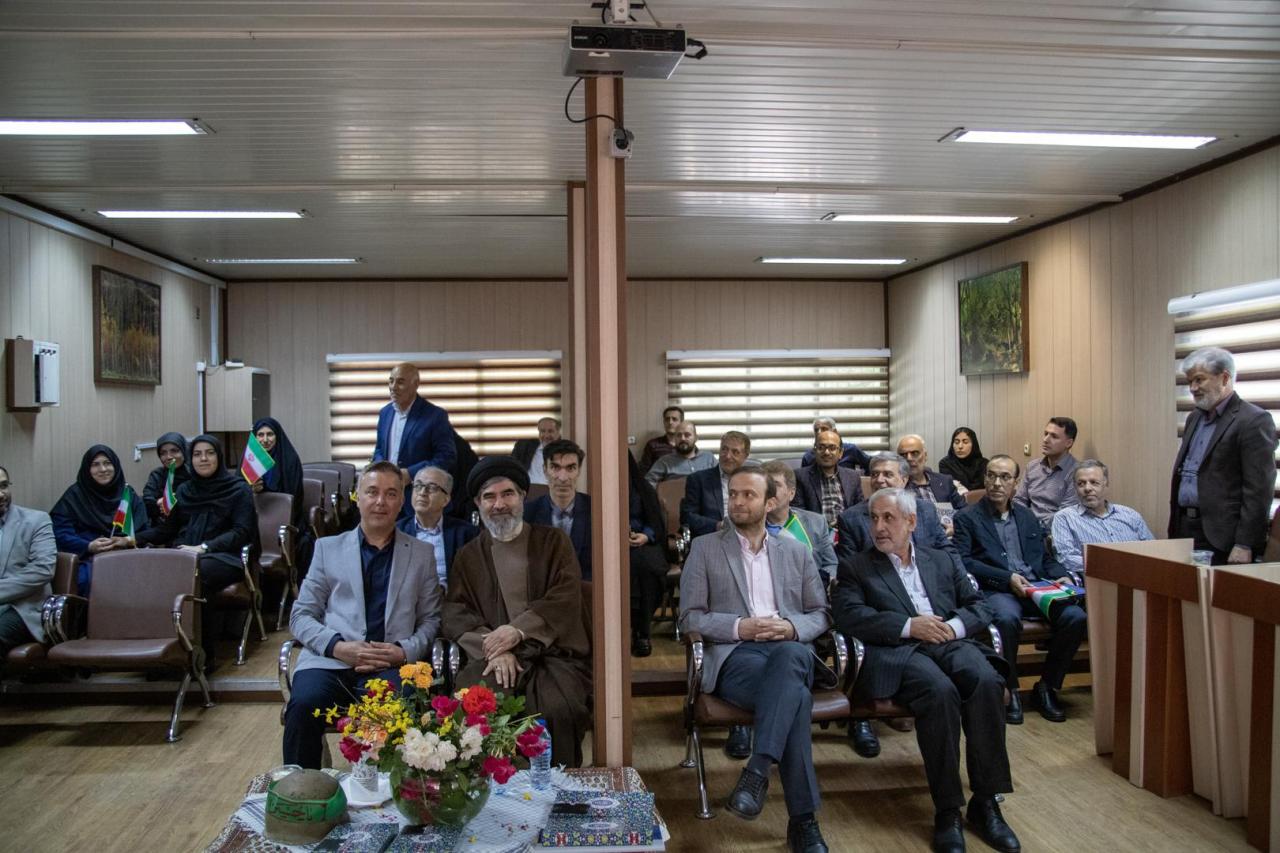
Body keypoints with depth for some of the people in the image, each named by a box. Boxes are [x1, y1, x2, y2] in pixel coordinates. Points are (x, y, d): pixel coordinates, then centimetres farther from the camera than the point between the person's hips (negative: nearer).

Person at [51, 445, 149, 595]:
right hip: (87, 558, -2)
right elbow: (60, 533, 1)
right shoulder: (75, 495, 10)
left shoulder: (129, 494, 17)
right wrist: (89, 547, -16)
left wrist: (128, 541, -11)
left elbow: (144, 529, 11)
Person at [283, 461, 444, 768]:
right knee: (304, 706, -31)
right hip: (330, 659, 1)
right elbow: (301, 616, 11)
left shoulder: (422, 554, 17)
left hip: (393, 664, 0)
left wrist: (405, 651, -7)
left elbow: (431, 619, 14)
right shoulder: (328, 548, 17)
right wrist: (337, 646, -8)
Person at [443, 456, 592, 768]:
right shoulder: (468, 555, 17)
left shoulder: (554, 542, 13)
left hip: (552, 653, -1)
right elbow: (455, 613, 5)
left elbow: (566, 599, -1)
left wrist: (518, 630, -17)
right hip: (493, 658, 1)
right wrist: (495, 648, -15)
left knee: (557, 709, -31)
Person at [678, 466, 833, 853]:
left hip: (791, 651, 2)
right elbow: (690, 616, 6)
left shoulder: (797, 551, 21)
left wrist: (792, 628, -7)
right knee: (796, 697, -36)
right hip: (734, 656, -2)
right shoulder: (705, 549, 13)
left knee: (789, 656, -40)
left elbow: (821, 614, 17)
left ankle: (757, 771, -41)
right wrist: (739, 627, -12)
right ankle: (803, 820, -31)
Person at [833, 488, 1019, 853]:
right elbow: (848, 615, -2)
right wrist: (909, 626, -12)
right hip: (896, 650, -3)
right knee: (940, 690, -34)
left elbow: (979, 606, 19)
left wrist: (954, 625, -4)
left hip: (949, 642, 3)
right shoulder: (855, 567, 15)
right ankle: (947, 811, -23)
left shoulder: (941, 562, 26)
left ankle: (985, 802, -18)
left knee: (986, 680, -30)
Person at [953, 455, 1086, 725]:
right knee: (1007, 618, -37)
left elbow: (1045, 558, 25)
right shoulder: (966, 517, 7)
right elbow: (964, 561, -5)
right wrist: (1008, 578, -14)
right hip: (995, 591, -5)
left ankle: (1047, 687, -3)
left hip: (1036, 588, 5)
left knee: (1075, 616, -22)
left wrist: (1061, 576, 3)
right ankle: (1010, 690, -15)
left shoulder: (1027, 517, 23)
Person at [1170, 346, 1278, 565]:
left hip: (1223, 538, -7)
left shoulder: (1254, 421, -9)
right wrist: (1174, 529, 14)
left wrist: (1245, 546, -18)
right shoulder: (1194, 418, 16)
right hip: (1184, 530, 7)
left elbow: (1258, 491, -14)